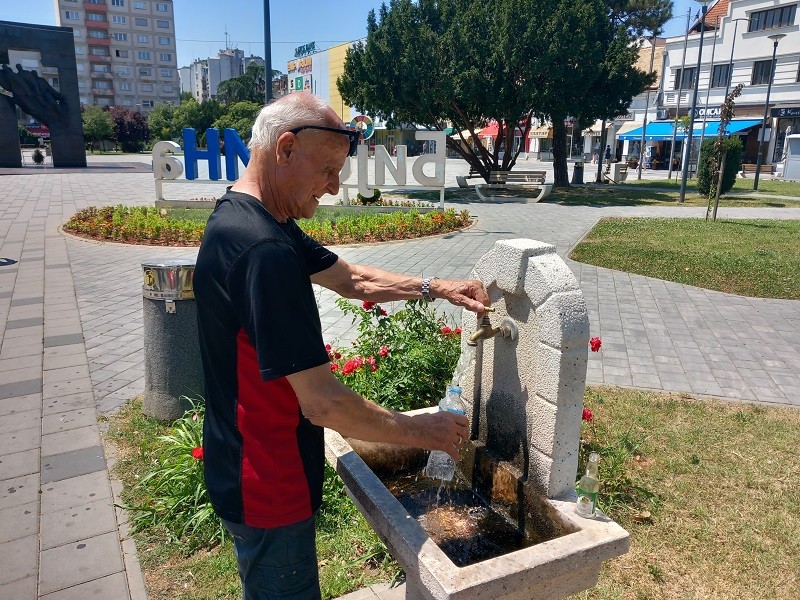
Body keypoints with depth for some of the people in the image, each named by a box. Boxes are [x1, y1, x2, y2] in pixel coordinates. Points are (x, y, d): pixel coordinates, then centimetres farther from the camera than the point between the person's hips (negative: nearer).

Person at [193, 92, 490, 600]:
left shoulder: (243, 217, 2)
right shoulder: (264, 249, -31)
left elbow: (351, 279, 10)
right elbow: (323, 403, -30)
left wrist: (434, 288, 0)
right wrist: (422, 432, -16)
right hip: (267, 486, -9)